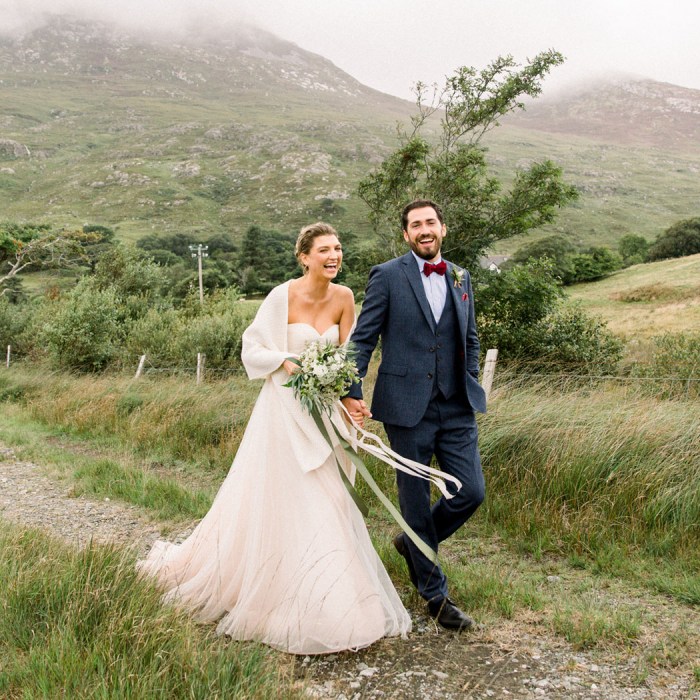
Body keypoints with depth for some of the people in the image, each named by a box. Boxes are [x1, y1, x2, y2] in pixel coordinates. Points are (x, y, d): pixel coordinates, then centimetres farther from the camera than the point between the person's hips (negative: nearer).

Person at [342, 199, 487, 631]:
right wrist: (353, 391, -10)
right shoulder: (387, 276, -3)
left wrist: (471, 387, 12)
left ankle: (413, 543, 30)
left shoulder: (461, 278, 12)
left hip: (456, 407, 5)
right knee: (416, 500, 5)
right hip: (408, 407, -4)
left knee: (471, 493, 2)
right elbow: (363, 338, -3)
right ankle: (435, 595, 22)